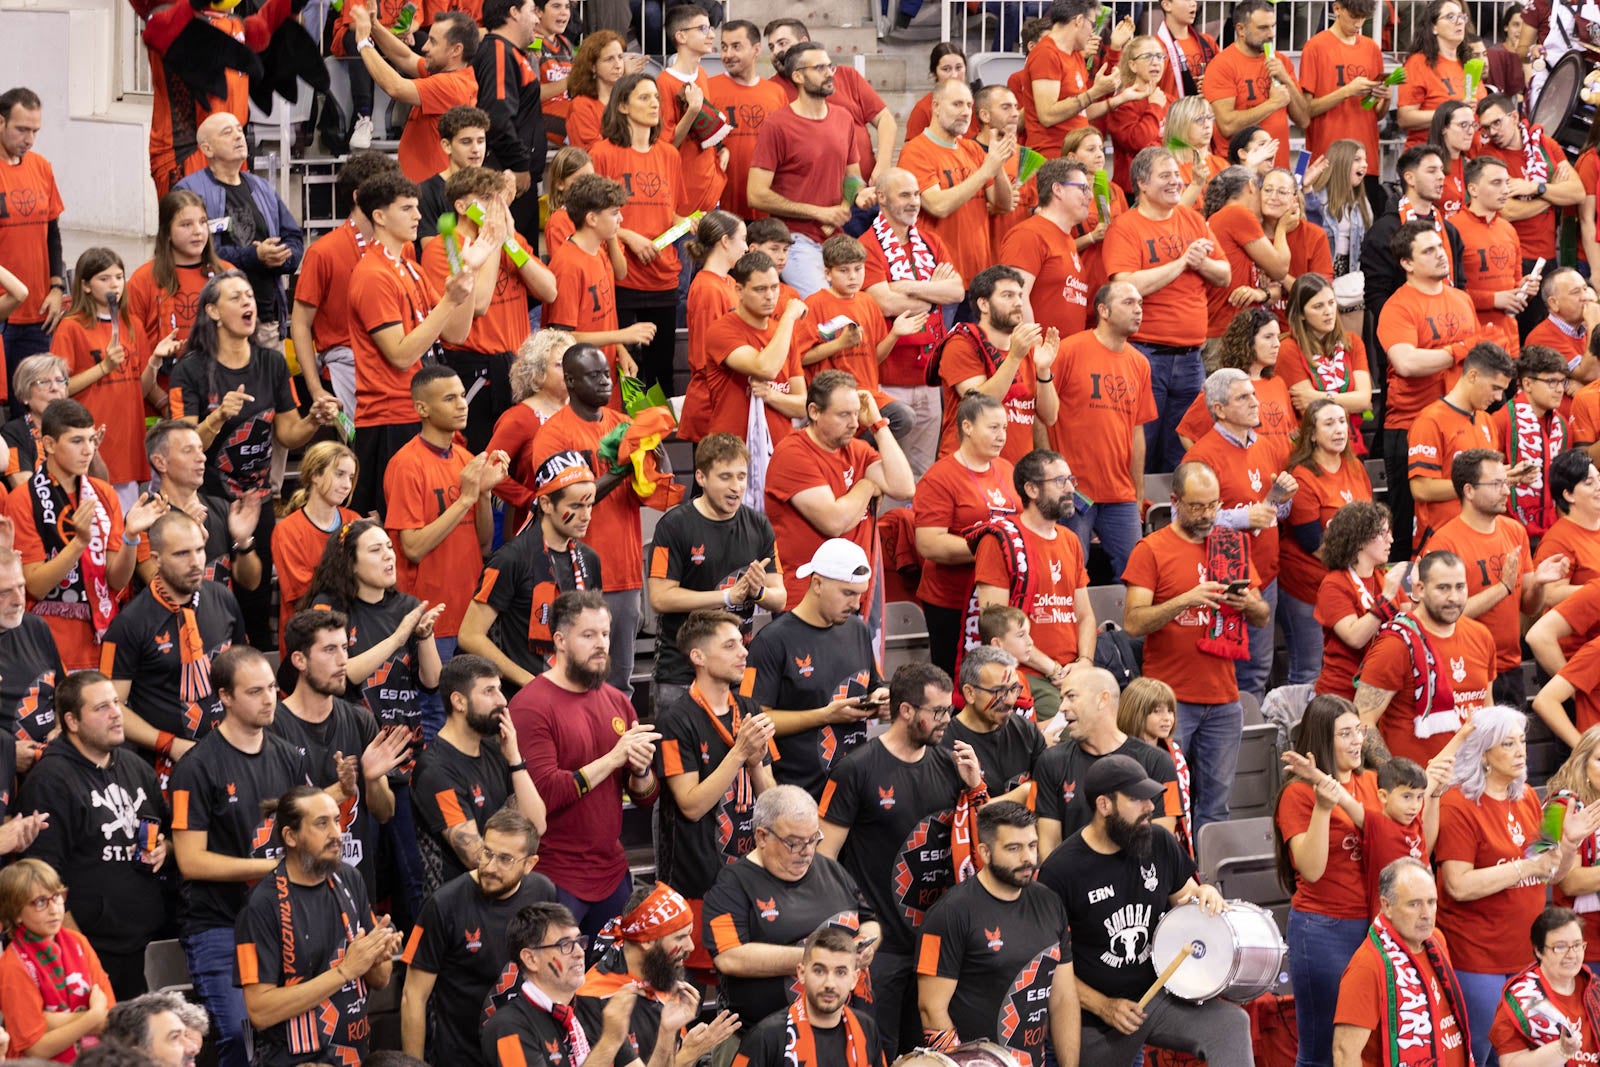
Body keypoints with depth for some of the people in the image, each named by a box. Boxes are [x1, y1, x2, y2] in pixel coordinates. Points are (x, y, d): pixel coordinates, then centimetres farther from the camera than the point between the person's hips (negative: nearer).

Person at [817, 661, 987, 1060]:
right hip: (878, 943, -6)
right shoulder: (857, 769, -10)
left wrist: (975, 787, -4)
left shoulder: (949, 766, 6)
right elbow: (825, 853, -9)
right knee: (876, 1053, 0)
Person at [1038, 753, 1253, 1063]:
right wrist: (1103, 1007, -17)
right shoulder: (1060, 871, -14)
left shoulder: (1159, 843, 0)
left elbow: (1184, 896, 18)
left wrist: (1205, 895, -8)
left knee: (1232, 1024, -22)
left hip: (1161, 995, 3)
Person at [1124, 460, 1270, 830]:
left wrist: (1247, 603, -10)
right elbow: (1133, 623, -11)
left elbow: (1263, 617, 14)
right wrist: (1187, 600, -23)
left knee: (1216, 805, 5)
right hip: (1170, 698, -4)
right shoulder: (1151, 550, -2)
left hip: (1223, 698, 4)